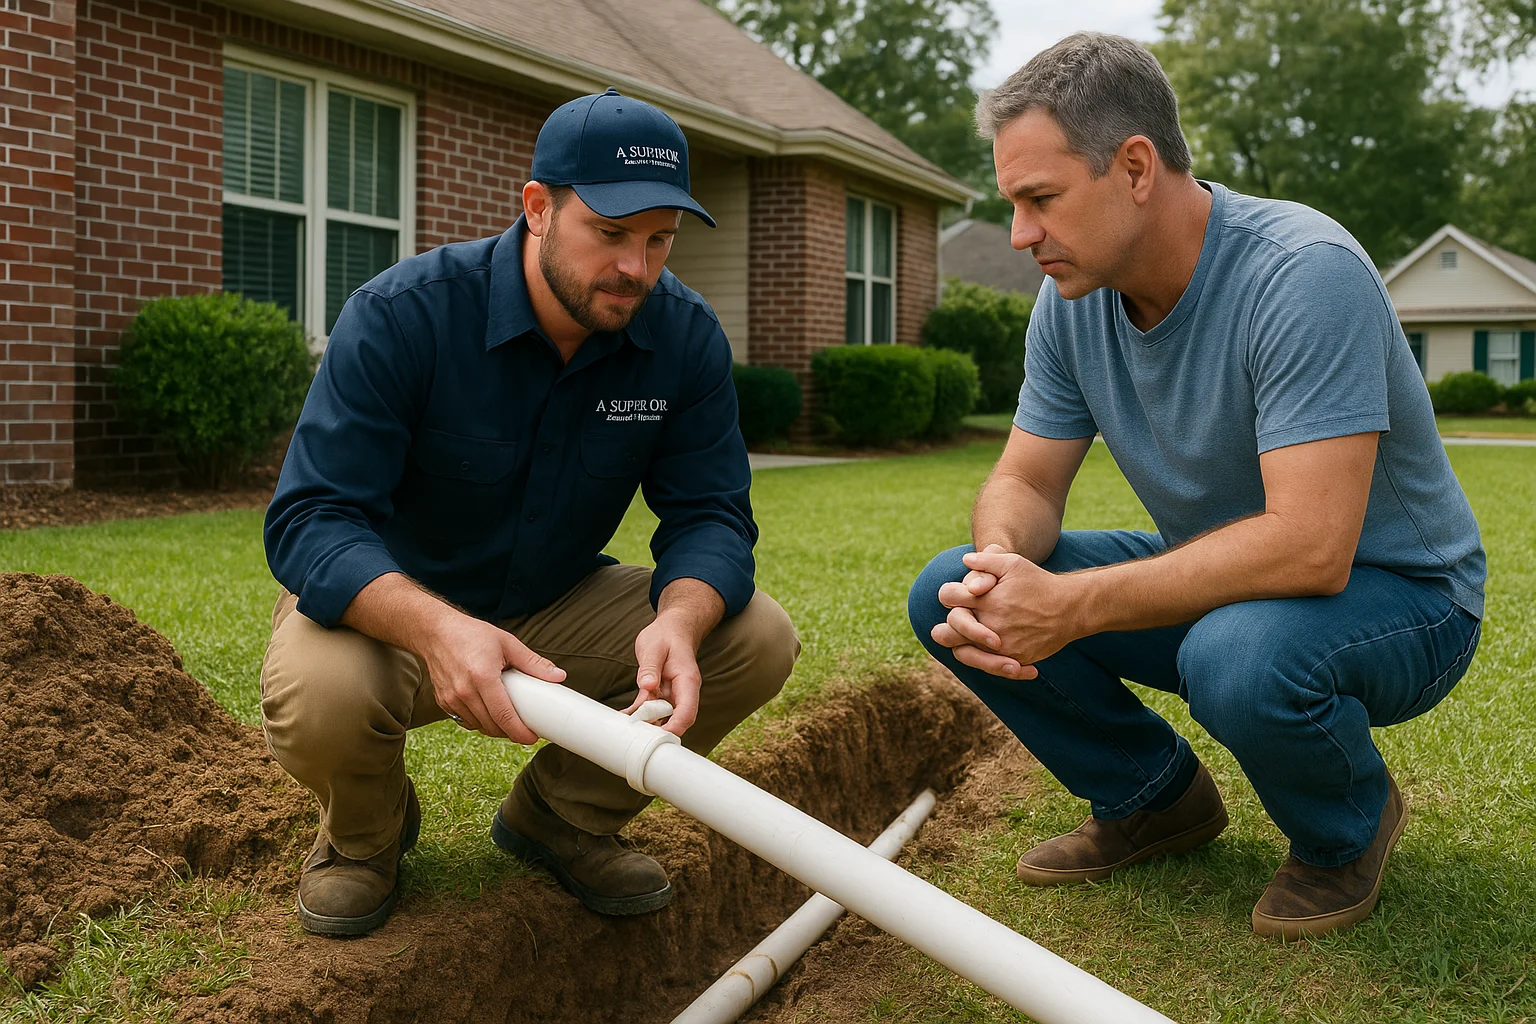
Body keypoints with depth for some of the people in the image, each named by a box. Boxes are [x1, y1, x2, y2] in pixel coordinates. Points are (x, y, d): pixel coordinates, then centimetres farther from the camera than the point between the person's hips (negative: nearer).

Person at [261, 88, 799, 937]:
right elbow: (311, 518, -30)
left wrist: (678, 622, -39)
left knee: (758, 639, -18)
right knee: (317, 698, -37)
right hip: (394, 604, -3)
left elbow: (709, 512, -14)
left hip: (558, 609, 4)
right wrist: (437, 628, -50)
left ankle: (560, 817, 7)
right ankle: (367, 831, 4)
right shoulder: (402, 314, -24)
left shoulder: (685, 338, -11)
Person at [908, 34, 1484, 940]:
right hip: (1214, 576, 6)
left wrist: (1070, 607, -35)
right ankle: (1152, 798, 11)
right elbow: (1027, 479, -1)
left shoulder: (1304, 275, -29)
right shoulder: (1075, 297, -6)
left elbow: (1309, 548, -36)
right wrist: (1000, 561, -27)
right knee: (951, 596, -10)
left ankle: (1350, 823, -3)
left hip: (1393, 592, -6)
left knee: (1239, 655, -40)